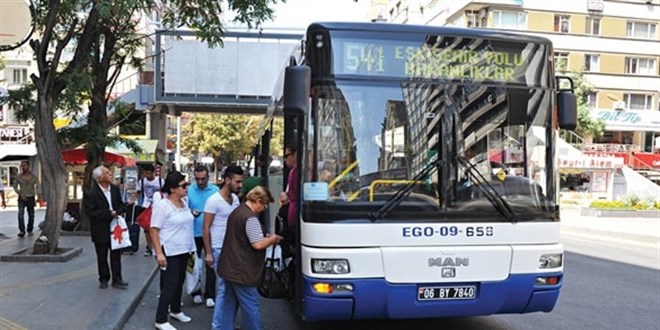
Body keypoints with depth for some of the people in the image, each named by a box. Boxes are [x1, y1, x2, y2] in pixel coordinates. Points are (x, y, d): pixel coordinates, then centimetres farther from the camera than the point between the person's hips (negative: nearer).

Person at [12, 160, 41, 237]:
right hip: (22, 199, 0)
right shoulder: (18, 177, -3)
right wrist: (20, 194, -12)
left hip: (31, 198, 1)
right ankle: (21, 231, -22)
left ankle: (30, 230, 27)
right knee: (20, 214, -19)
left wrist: (39, 196, -28)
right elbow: (15, 187, 5)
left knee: (31, 215, 9)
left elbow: (38, 187, -11)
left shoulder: (34, 177, -4)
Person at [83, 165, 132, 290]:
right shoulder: (90, 192, -14)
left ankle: (117, 280, 13)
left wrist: (117, 212, -12)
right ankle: (104, 279, 25)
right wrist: (109, 213, -20)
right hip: (100, 230, -4)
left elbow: (121, 205, 10)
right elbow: (90, 212, -17)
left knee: (116, 255, 6)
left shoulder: (115, 189, 3)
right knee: (102, 256, 10)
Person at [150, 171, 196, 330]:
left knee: (179, 282, 18)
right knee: (170, 285, -3)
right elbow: (154, 230, -17)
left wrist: (190, 248, 15)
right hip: (169, 252, -7)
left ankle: (175, 310, 35)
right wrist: (159, 253, -22)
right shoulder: (161, 205, -16)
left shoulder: (184, 202, 6)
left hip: (183, 250, 7)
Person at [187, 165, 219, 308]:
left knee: (211, 264, 2)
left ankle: (209, 295, 11)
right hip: (194, 233, 1)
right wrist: (191, 213, -21)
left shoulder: (215, 190, -2)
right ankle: (196, 292, 28)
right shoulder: (189, 190, -3)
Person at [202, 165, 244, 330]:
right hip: (220, 250, -6)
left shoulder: (235, 199, 8)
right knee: (224, 288, -2)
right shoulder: (214, 200, -12)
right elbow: (206, 228, -10)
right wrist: (208, 253, -12)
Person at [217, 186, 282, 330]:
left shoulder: (236, 212, 12)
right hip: (242, 272, -10)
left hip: (229, 268, 10)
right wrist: (272, 239, -6)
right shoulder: (250, 217, -20)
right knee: (251, 306, 1)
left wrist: (265, 238, 14)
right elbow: (258, 244, -23)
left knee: (230, 303, 17)